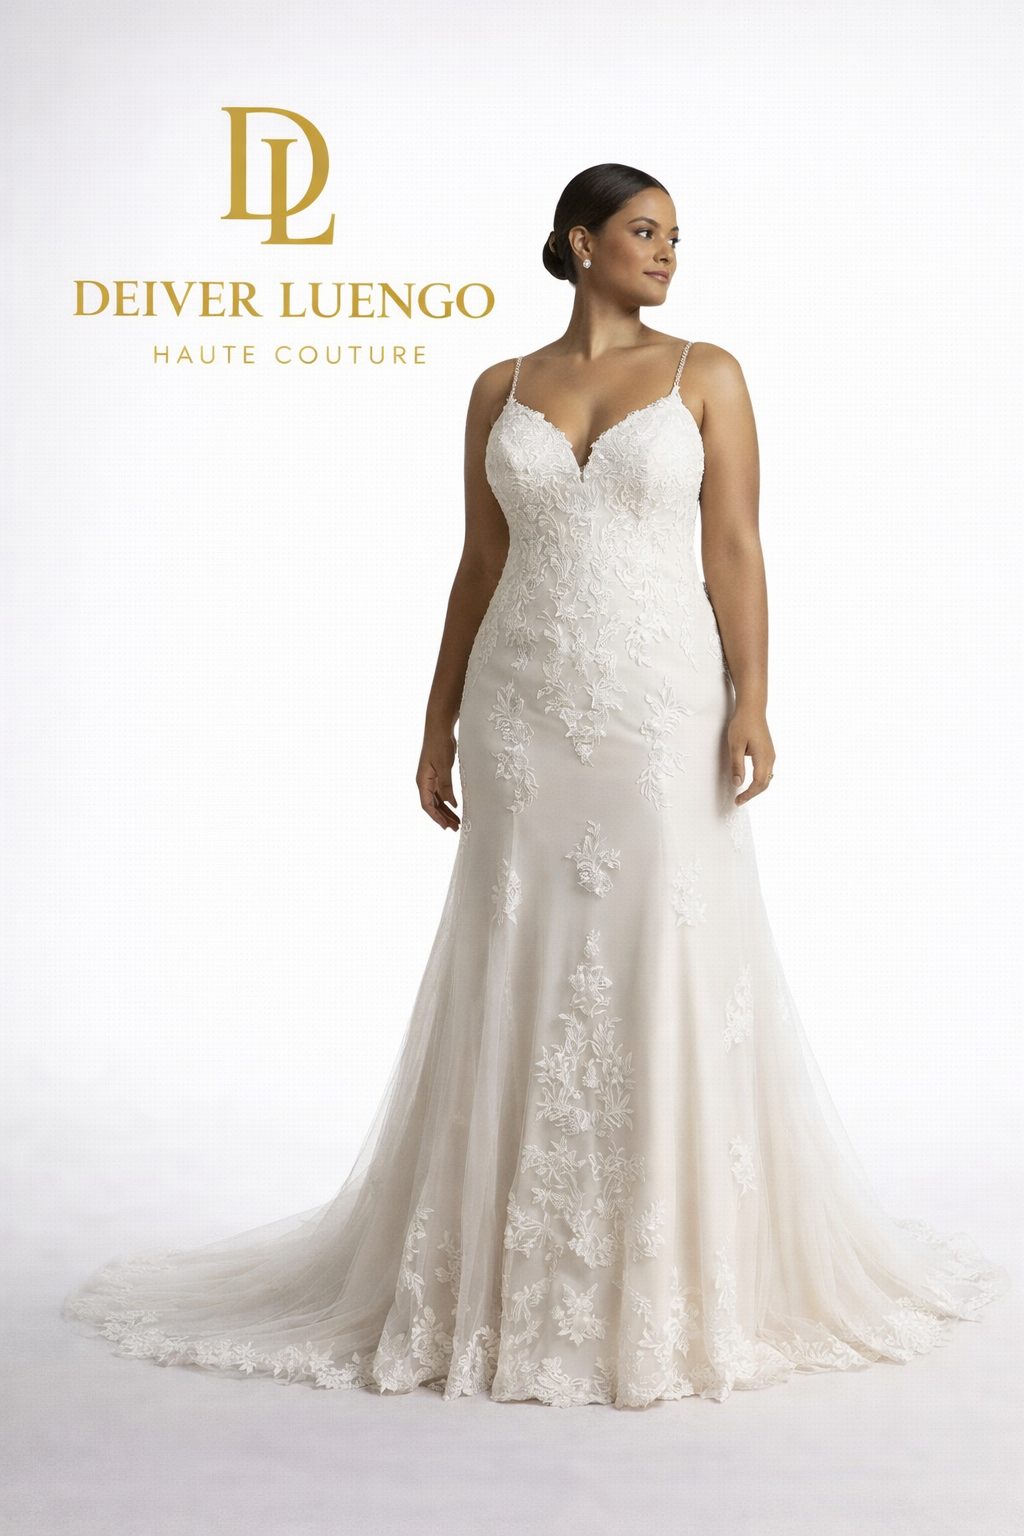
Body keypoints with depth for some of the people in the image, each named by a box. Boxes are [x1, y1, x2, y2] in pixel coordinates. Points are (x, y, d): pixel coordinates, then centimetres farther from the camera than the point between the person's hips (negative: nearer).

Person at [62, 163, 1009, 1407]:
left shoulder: (706, 374, 5)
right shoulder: (502, 390, 10)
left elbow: (735, 548, -1)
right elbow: (480, 567, 11)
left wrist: (752, 701, -12)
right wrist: (439, 724, 8)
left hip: (662, 708, -2)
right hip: (525, 711, 2)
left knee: (670, 974, -1)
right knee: (522, 983, 5)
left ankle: (679, 1280, 14)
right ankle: (512, 1283, 19)